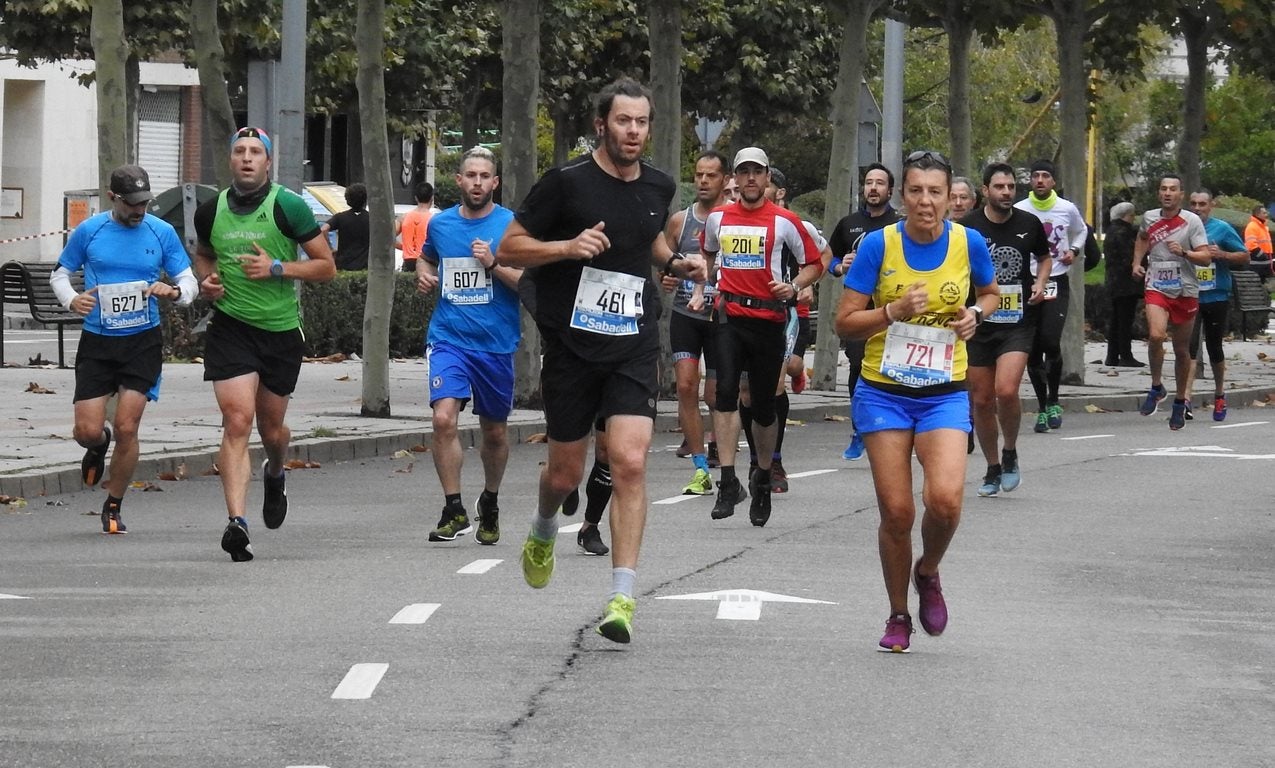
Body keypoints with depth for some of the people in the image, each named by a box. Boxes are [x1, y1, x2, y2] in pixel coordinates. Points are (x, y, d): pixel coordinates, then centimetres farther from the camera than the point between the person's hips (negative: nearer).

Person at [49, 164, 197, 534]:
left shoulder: (162, 233, 0)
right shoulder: (89, 232, -1)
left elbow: (189, 282, 6)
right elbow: (59, 273, 10)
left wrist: (173, 292, -18)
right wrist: (72, 300, -11)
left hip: (143, 341, 0)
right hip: (97, 342, 0)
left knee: (126, 430, -7)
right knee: (87, 430, -6)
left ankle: (113, 507, 13)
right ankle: (98, 445, 34)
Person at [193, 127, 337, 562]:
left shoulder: (288, 207, -6)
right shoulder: (211, 211, 4)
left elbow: (327, 267, -4)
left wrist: (277, 268, -16)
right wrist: (206, 280, 3)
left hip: (281, 330, -1)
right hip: (230, 327, 1)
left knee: (271, 428, 11)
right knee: (237, 421, -15)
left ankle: (274, 475, 48)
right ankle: (236, 522, -22)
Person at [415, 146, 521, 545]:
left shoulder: (511, 225, -3)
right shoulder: (440, 223, 6)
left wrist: (493, 264, -20)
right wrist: (423, 275, 5)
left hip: (497, 343, -1)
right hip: (448, 337, 1)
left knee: (494, 431, 12)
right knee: (444, 418, -20)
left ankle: (489, 502, 36)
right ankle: (454, 510, -12)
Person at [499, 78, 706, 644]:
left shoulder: (658, 187, 7)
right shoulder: (567, 183, -8)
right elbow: (510, 248, -5)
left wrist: (675, 262, 8)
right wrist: (568, 247, -20)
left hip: (633, 347, 2)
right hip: (570, 344, -2)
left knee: (630, 463, -15)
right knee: (566, 472, 9)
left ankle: (622, 597, -15)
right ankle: (544, 528, 46)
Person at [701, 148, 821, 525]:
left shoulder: (784, 221, 2)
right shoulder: (718, 218, 10)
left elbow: (814, 263, 9)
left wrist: (794, 286, -9)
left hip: (769, 317, -1)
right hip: (730, 317, 1)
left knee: (764, 406, 6)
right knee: (726, 391, -19)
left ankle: (763, 480, 29)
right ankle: (728, 483, -22)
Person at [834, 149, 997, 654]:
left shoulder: (969, 243, -4)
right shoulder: (879, 245, -9)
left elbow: (991, 294, 17)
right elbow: (845, 323, -6)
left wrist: (975, 313, -5)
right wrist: (894, 311, -21)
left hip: (944, 393, 1)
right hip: (884, 393, -1)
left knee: (944, 499, -20)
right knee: (896, 511, -3)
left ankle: (928, 573, 13)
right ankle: (898, 618, 18)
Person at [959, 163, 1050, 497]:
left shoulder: (1029, 224, 2)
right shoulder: (967, 227, -3)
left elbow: (1044, 257, 21)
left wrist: (1040, 282, 2)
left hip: (1017, 322, -1)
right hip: (977, 322, 1)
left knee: (1006, 391, -19)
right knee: (981, 400, 5)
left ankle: (1010, 454, 6)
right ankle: (993, 470, 23)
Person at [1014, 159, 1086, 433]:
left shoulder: (1068, 209, 3)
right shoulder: (1019, 211, 0)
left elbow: (1081, 231, 23)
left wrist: (1075, 250, 5)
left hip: (1057, 283, -1)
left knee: (1051, 341, -17)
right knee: (1032, 350, 2)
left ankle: (1053, 402, 0)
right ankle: (1042, 407, 15)